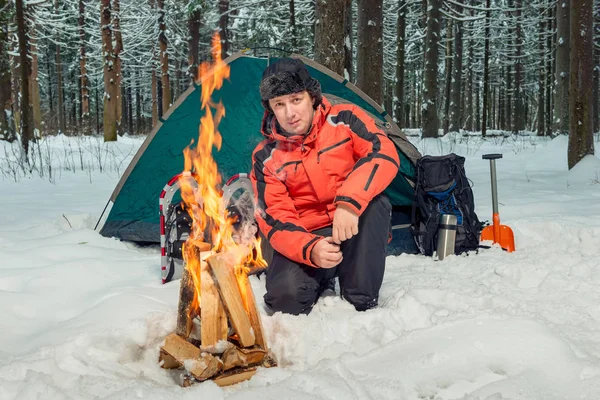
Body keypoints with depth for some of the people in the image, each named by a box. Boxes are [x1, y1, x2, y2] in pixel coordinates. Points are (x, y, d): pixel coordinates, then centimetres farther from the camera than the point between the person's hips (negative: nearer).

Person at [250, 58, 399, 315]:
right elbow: (275, 219, -10)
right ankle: (324, 280, 9)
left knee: (374, 203, -33)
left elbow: (385, 154, -24)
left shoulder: (345, 120, -9)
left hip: (357, 235, 0)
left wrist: (349, 201, -40)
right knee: (286, 297, -28)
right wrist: (310, 249, -31)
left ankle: (361, 303, -20)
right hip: (306, 238, 0)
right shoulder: (266, 157, -6)